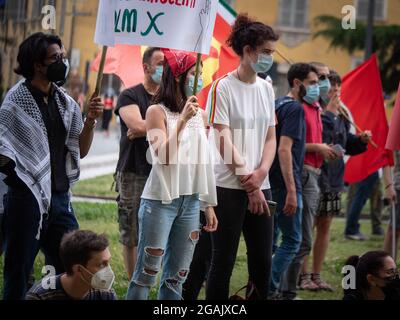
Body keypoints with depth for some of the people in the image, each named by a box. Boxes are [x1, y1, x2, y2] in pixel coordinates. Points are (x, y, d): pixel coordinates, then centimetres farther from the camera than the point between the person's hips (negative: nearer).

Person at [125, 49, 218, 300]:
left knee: (177, 277, 8)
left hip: (191, 201, 5)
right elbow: (163, 156, -16)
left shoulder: (200, 115, 10)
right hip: (161, 200, -5)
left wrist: (209, 204, 13)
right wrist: (182, 121, -22)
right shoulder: (158, 112, -5)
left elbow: (204, 163, 13)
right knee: (147, 272, -4)